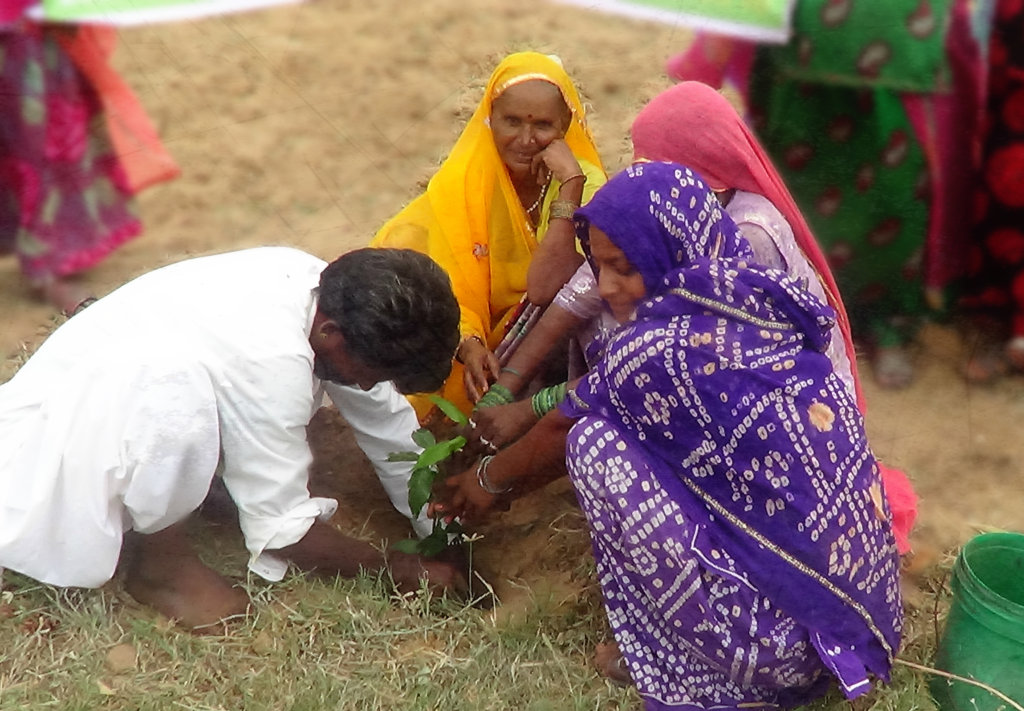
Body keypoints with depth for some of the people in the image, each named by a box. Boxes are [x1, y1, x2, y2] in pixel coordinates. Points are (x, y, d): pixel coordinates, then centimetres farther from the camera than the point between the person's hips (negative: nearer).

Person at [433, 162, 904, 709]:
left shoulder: (662, 348, -19)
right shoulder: (754, 308, 4)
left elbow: (563, 430, 2)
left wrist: (490, 478, 21)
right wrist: (510, 481, 26)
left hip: (782, 629, -8)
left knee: (594, 443, -7)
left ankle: (676, 663, 7)